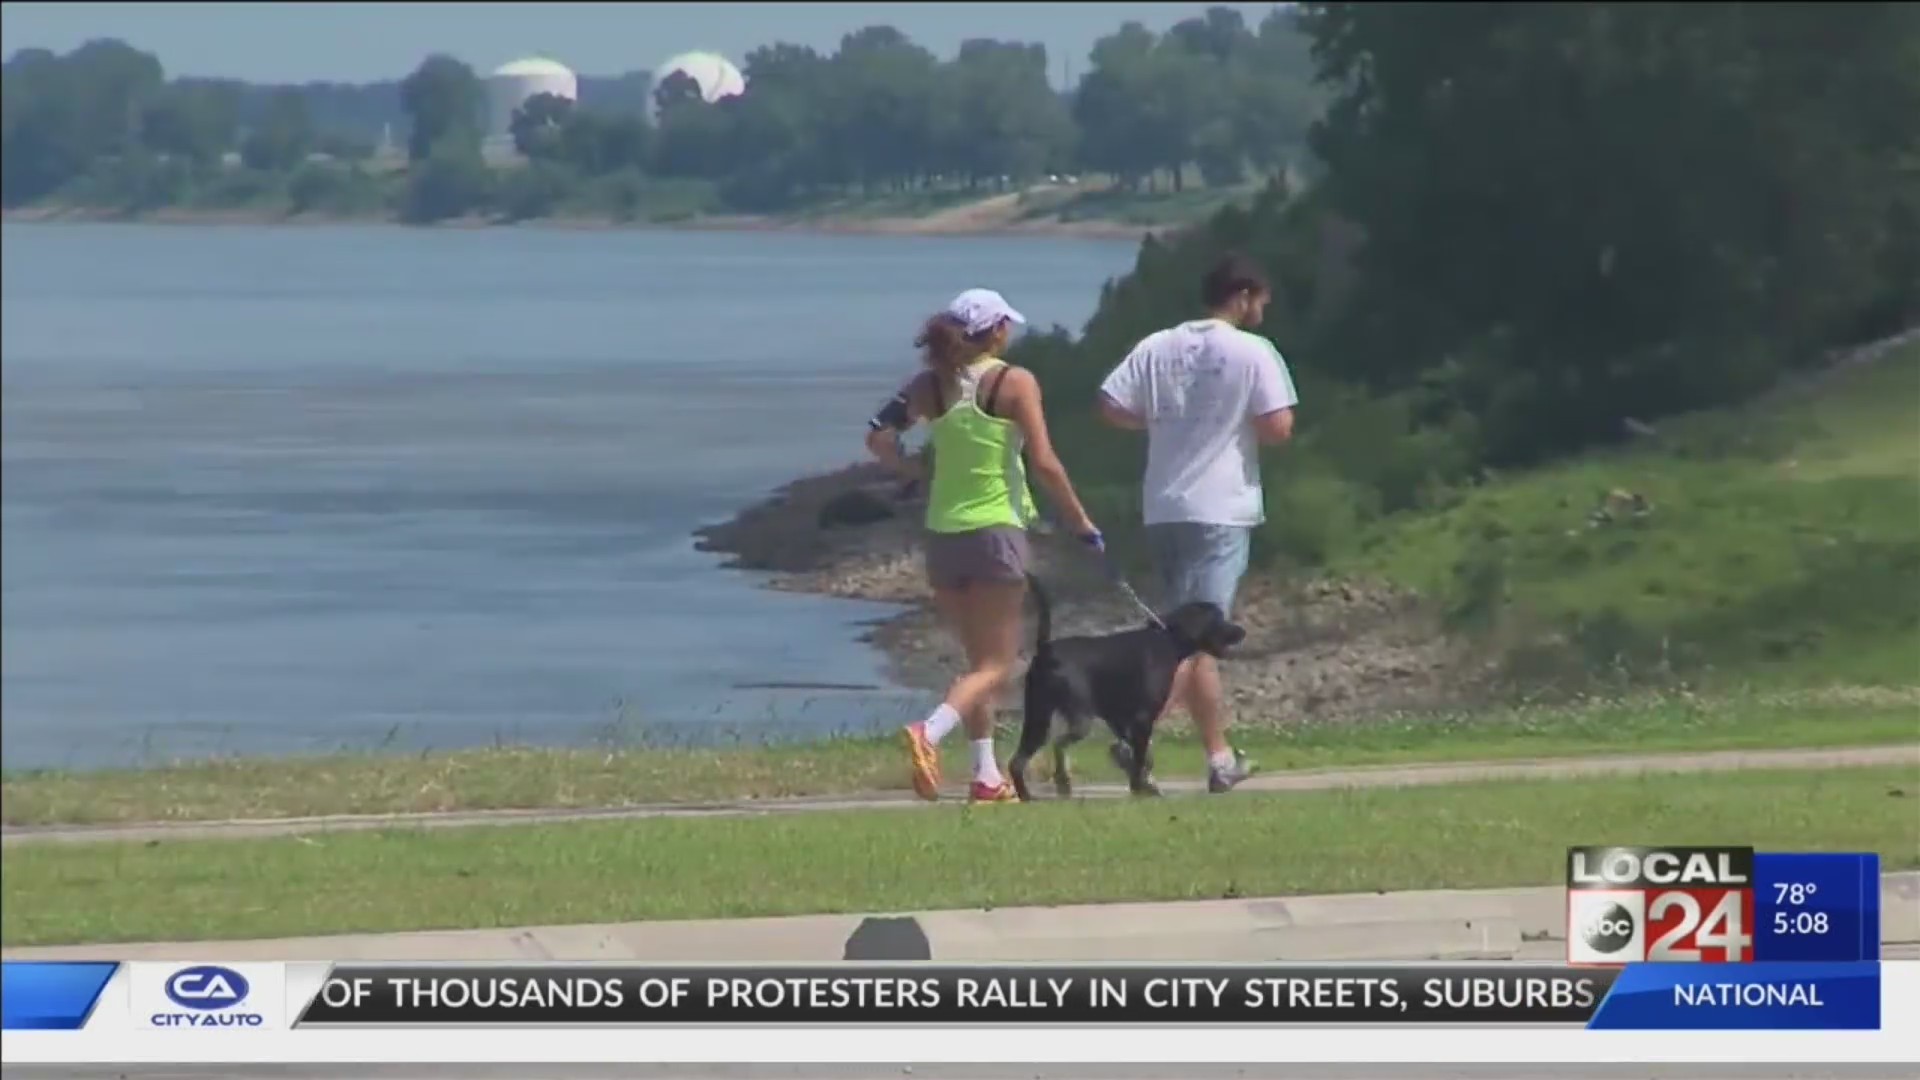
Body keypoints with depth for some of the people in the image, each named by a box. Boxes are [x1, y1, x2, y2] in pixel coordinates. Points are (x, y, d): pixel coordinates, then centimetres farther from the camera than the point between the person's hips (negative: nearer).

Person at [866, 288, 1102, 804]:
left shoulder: (931, 385, 5)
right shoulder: (1015, 383, -7)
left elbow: (879, 437, -2)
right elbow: (1044, 463, -11)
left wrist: (915, 476, 12)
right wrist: (1081, 522, -2)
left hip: (942, 534, 5)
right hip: (996, 530, -5)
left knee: (978, 659, 17)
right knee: (996, 665, -2)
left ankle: (987, 776, 14)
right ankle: (929, 733, -27)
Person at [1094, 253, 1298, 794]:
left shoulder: (1158, 347, 6)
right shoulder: (1253, 353, -7)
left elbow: (1111, 407, 0)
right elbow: (1278, 427, -12)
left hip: (1163, 510, 6)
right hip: (1222, 510, -6)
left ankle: (1220, 756, 20)